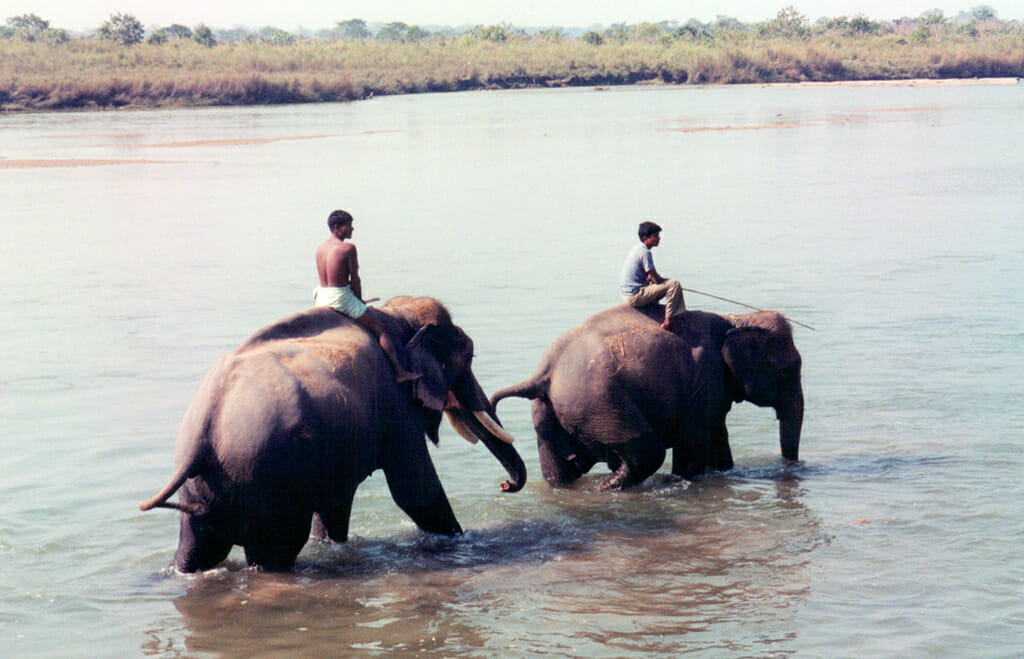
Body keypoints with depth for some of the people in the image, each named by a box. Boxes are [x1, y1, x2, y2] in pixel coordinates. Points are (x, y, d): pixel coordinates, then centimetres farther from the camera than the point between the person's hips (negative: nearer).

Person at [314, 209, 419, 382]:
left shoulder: (320, 249, 9)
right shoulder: (348, 248, -12)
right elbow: (355, 279, -8)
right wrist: (359, 301, 9)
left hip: (322, 299, 6)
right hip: (342, 298, -6)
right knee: (380, 330, 3)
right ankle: (400, 372, 1)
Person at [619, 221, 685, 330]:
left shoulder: (636, 249, 14)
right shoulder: (645, 253, -16)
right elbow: (657, 279, -14)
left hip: (626, 294, 10)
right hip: (635, 297, -10)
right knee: (674, 285, -15)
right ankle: (668, 320, -13)